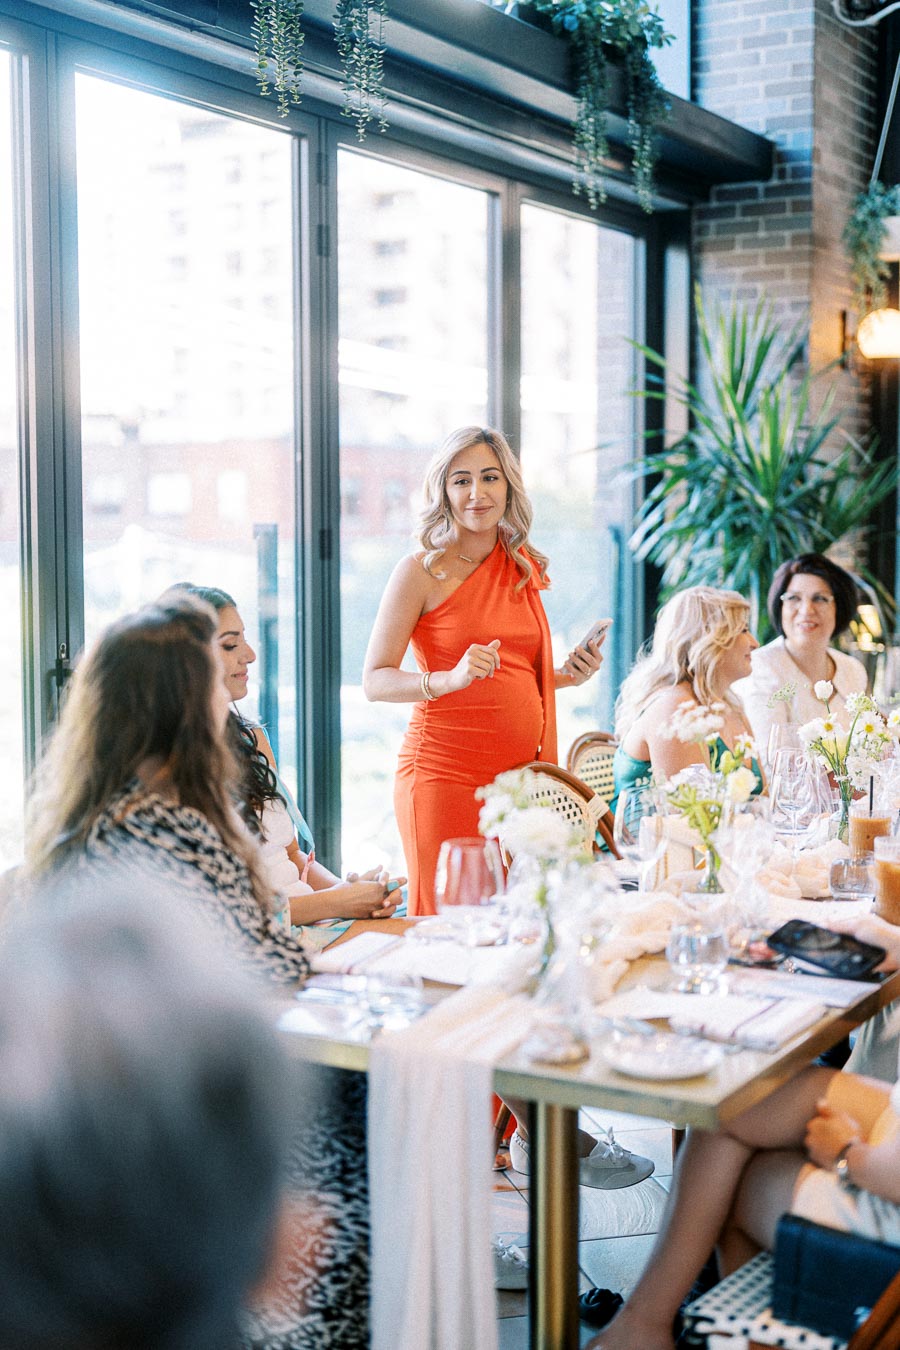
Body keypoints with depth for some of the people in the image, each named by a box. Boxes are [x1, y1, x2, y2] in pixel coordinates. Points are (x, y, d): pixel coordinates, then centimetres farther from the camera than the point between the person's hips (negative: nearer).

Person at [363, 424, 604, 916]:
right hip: (446, 773, -5)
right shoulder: (421, 571, -5)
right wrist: (451, 678, -25)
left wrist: (565, 676, 4)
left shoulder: (525, 568, 12)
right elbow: (375, 681, -10)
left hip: (519, 775, 5)